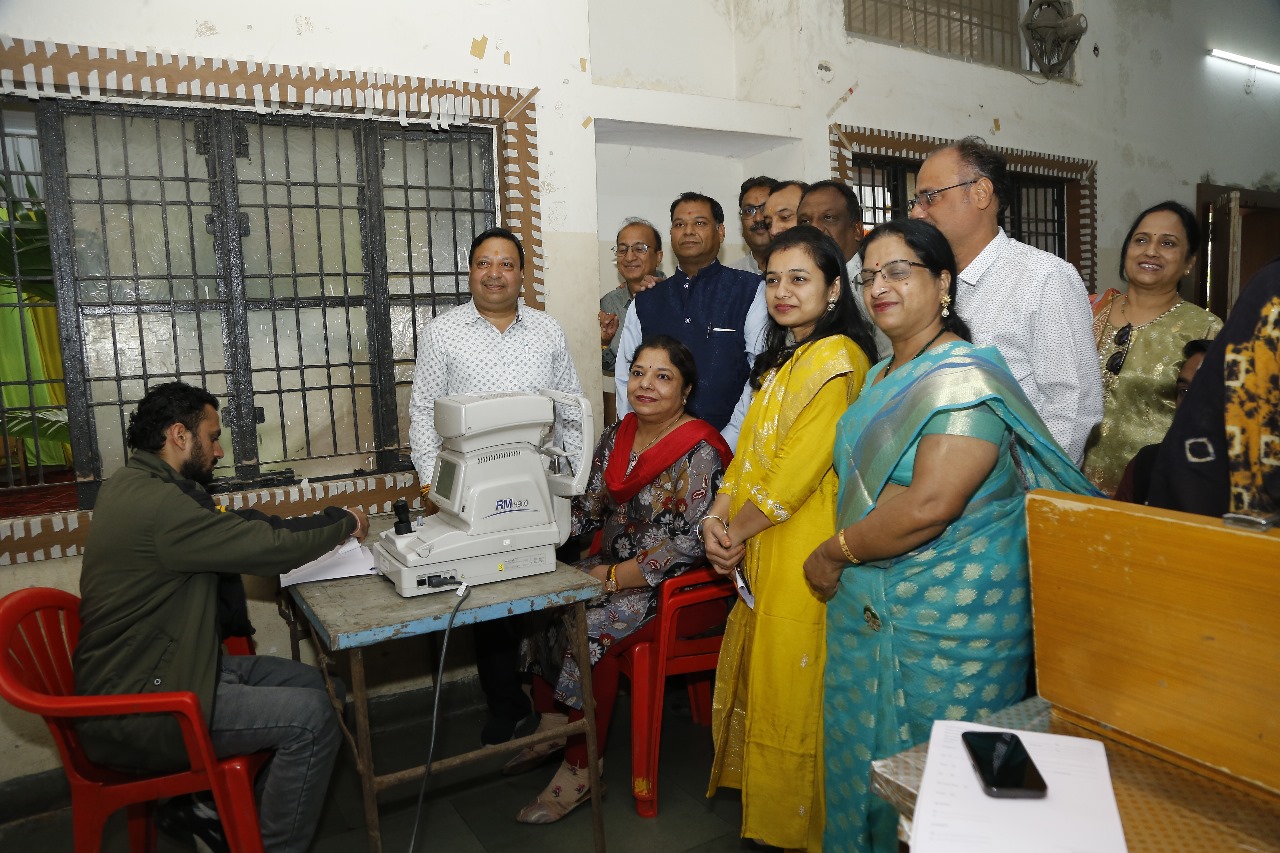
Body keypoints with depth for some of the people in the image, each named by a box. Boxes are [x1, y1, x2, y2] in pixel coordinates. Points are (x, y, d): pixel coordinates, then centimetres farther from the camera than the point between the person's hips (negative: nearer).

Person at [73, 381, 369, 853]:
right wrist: (346, 524, -5)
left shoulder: (135, 483, 8)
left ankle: (212, 806, 18)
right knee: (312, 716, -16)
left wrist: (324, 525, 2)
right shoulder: (157, 504, -25)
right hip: (133, 708, -10)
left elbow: (237, 527, 12)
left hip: (142, 669, 11)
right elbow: (270, 548, -22)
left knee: (307, 681, 9)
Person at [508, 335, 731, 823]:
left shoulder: (698, 452, -16)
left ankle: (581, 770, -8)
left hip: (669, 585, -7)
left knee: (589, 628, -25)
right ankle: (552, 727, 6)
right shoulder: (617, 437, 7)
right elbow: (589, 510, 11)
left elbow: (689, 542, -22)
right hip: (611, 566, 8)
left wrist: (614, 578, -20)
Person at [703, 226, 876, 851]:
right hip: (762, 550, 9)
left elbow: (801, 466, -19)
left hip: (805, 549, -9)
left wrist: (738, 530, -10)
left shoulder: (837, 358, -14)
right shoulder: (782, 361, 15)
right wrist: (717, 518, -2)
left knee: (793, 683, 4)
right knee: (762, 677, 17)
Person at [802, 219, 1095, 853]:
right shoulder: (881, 376, 12)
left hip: (948, 622, -8)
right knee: (861, 759, 19)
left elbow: (929, 505, -26)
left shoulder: (964, 375, -17)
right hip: (868, 606, 8)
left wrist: (833, 554, -14)